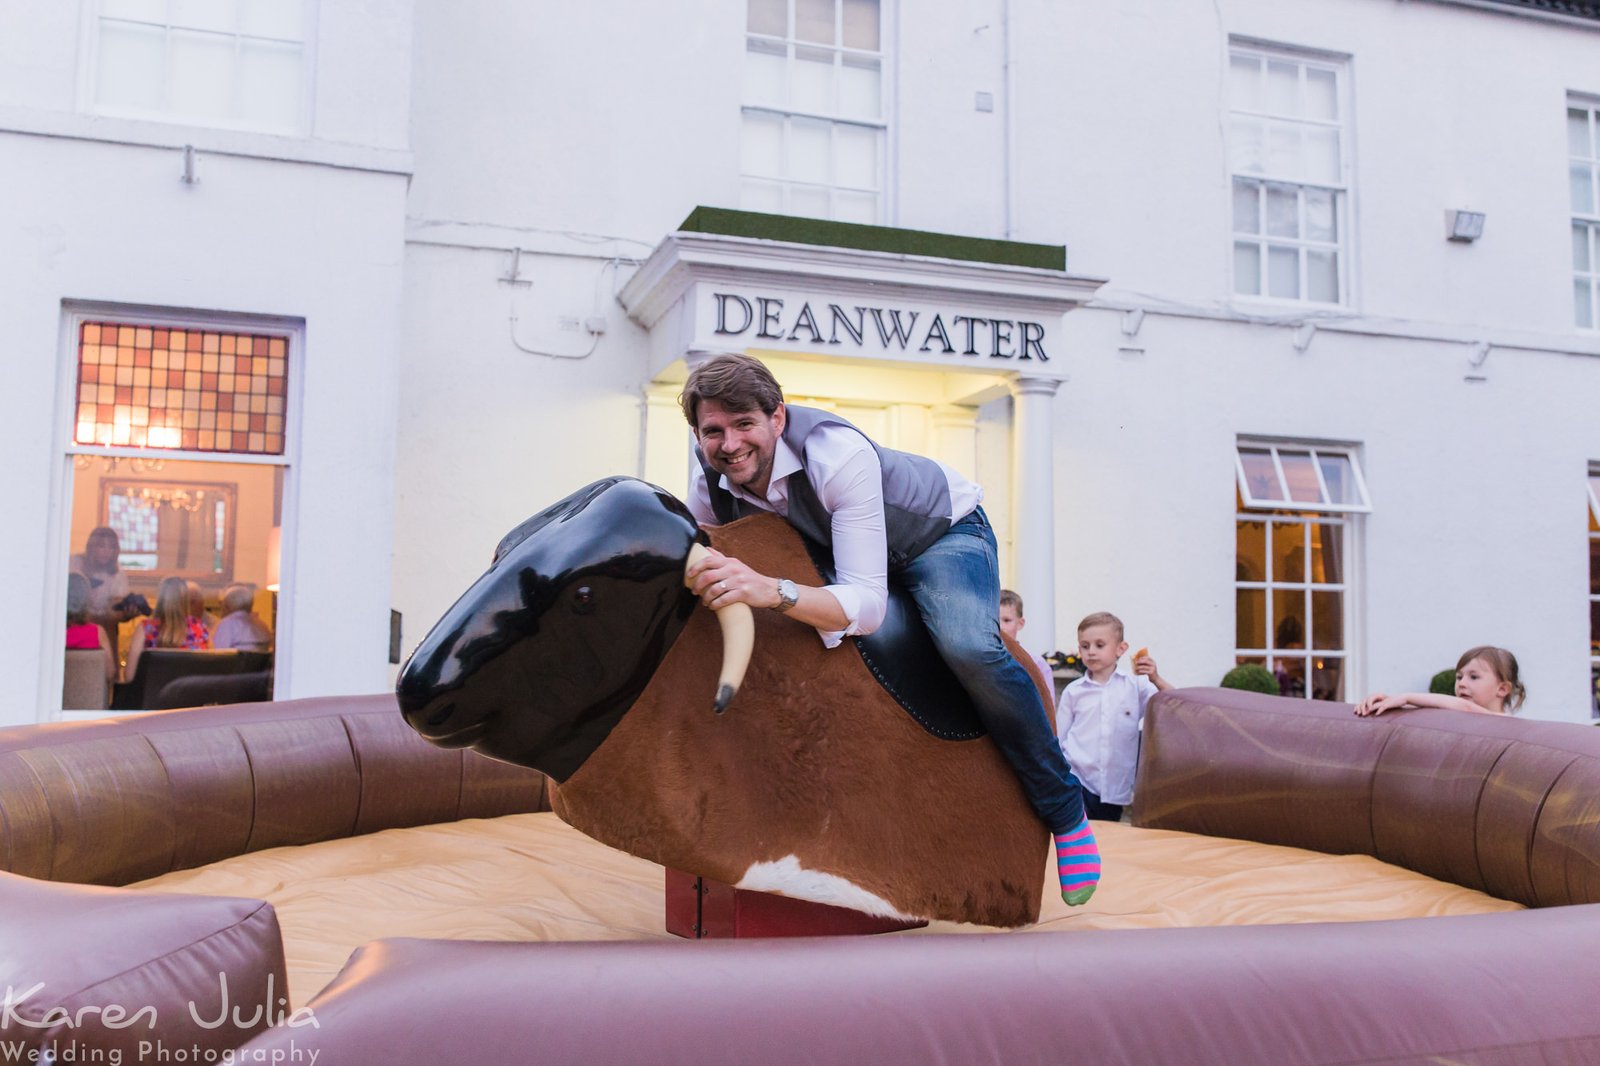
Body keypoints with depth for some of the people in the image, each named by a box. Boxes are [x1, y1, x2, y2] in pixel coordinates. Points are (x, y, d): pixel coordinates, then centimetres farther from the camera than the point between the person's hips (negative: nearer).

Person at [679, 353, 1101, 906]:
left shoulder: (840, 455, -39)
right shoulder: (710, 471, -21)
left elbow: (867, 605, -45)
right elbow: (694, 555, -5)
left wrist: (772, 590, -61)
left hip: (943, 529, -6)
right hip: (834, 544, 7)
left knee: (969, 648, -33)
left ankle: (1066, 812, -12)